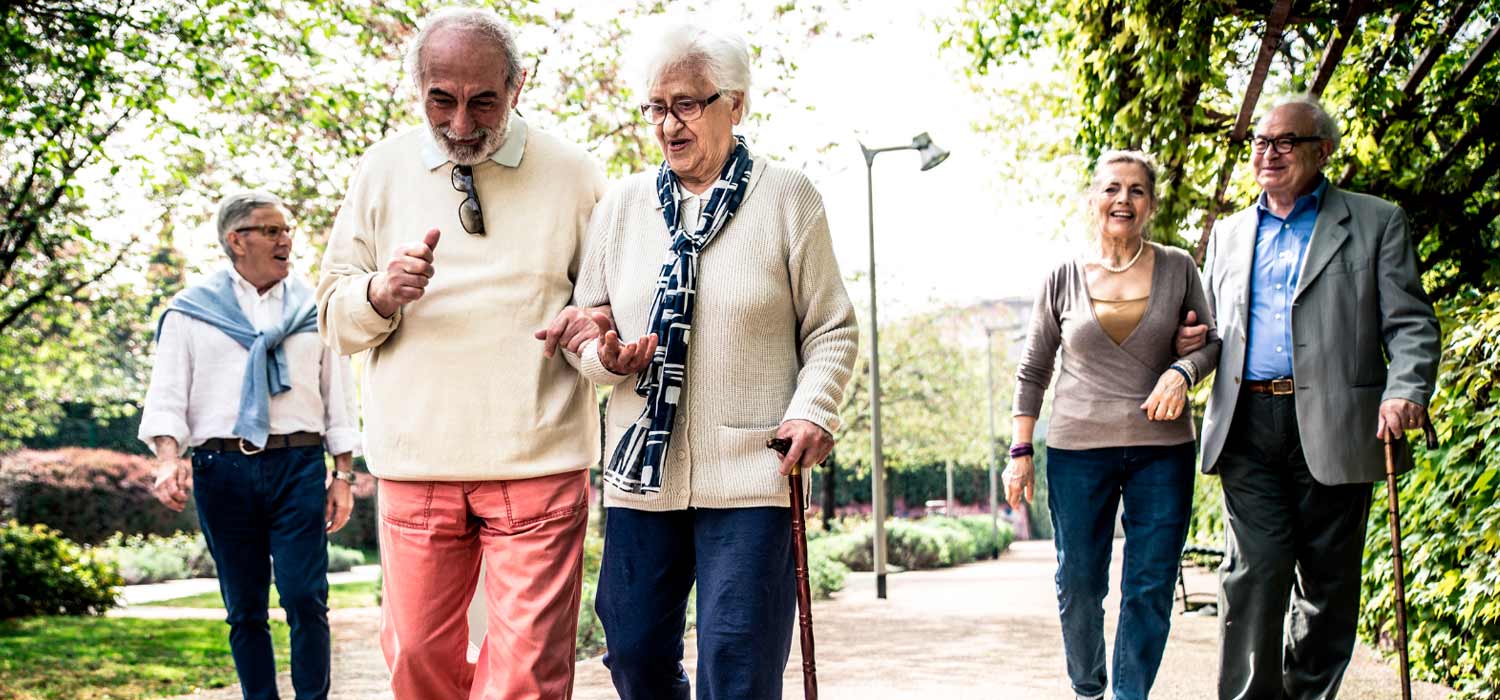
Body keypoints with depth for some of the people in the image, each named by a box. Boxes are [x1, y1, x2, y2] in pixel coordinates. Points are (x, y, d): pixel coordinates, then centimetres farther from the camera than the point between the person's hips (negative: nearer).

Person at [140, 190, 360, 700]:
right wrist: (168, 460, -14)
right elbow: (167, 396, 4)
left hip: (298, 465, 0)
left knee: (306, 599, -9)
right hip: (222, 467, 0)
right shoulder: (191, 310, 8)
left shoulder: (314, 309, 12)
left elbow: (339, 396, 13)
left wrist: (343, 476, 6)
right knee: (245, 608, 6)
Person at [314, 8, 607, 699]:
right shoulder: (382, 170, 8)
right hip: (416, 463, 2)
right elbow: (334, 317, 10)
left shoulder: (571, 173, 4)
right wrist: (384, 292, -12)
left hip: (539, 463, -2)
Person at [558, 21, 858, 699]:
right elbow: (584, 326, 15)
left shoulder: (787, 198, 0)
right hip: (641, 469, 4)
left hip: (750, 472, -3)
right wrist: (607, 356, -7)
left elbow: (831, 330, 3)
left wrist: (812, 409, -13)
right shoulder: (622, 205, 10)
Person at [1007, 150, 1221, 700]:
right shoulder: (1065, 278, 2)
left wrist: (1182, 371, -12)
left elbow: (1212, 342, 10)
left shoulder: (1178, 269, 3)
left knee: (1151, 586, 1)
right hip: (1079, 449, 0)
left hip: (1162, 448, 0)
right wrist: (1020, 452, 2)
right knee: (1078, 584, 4)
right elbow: (1033, 371, 7)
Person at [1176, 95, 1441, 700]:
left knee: (1329, 581, 5)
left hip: (1333, 428, -2)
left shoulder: (1376, 223, 7)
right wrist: (1187, 341, 5)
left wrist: (1406, 393, -18)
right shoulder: (1230, 234, 20)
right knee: (1254, 571, -6)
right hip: (1248, 426, 2)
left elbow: (1410, 324, 0)